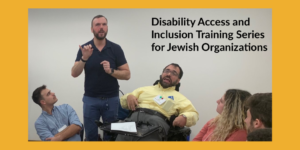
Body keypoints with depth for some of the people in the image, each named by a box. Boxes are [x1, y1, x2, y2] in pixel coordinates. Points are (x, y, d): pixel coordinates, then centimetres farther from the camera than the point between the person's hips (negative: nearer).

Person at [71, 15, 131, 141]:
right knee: (90, 135, 8)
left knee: (111, 135, 10)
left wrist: (111, 71, -22)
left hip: (111, 99, 0)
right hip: (90, 99, 1)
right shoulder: (84, 49, -2)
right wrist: (84, 58, -25)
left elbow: (127, 75, -4)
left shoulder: (116, 48, -4)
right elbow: (74, 74, -10)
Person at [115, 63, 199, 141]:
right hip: (134, 117, 2)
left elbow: (193, 114, 14)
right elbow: (123, 101, 30)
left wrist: (184, 117, -9)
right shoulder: (145, 89, 32)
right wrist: (129, 96, 6)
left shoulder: (179, 97, 25)